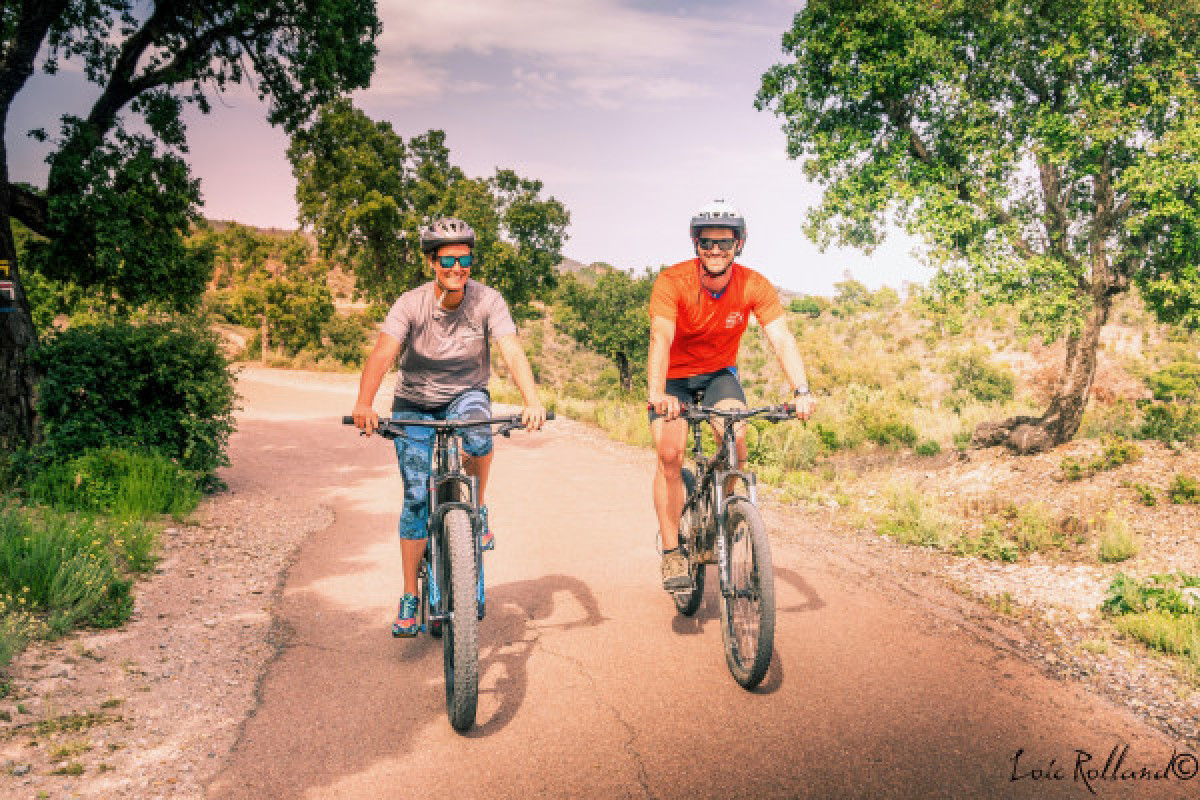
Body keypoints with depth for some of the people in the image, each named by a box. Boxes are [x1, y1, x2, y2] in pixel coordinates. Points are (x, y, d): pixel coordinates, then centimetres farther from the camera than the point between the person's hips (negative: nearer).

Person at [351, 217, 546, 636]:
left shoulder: (487, 300, -17)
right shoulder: (411, 304, -19)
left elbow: (512, 351, -29)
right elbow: (382, 353, -32)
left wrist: (532, 400, -47)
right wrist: (364, 403, -50)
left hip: (466, 396, 0)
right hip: (414, 405, 0)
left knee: (477, 430, -36)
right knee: (416, 496, -7)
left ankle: (478, 511, -8)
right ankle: (410, 597, 6)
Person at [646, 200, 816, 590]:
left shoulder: (754, 286, -19)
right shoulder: (672, 281, -26)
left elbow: (782, 339, -26)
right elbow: (660, 339, -38)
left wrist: (801, 390, -43)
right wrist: (657, 394, -54)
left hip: (719, 373, 2)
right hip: (674, 377, -1)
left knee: (735, 437, -24)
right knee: (669, 454, -18)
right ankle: (671, 552, -6)